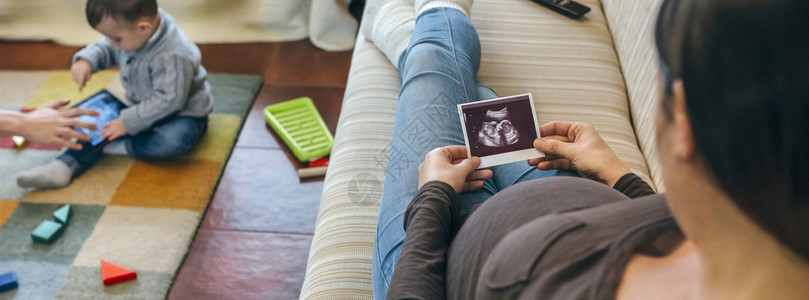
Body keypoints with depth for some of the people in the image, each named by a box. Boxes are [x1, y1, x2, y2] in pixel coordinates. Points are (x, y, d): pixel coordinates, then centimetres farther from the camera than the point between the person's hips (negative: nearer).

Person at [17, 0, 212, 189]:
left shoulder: (173, 55, -33)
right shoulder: (132, 33, -9)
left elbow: (168, 100, -31)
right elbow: (107, 50, 9)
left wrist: (127, 123, -26)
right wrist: (86, 60, -13)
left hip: (182, 113, -8)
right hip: (142, 107, 8)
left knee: (176, 140, -39)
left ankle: (117, 146, -25)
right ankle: (64, 167, -10)